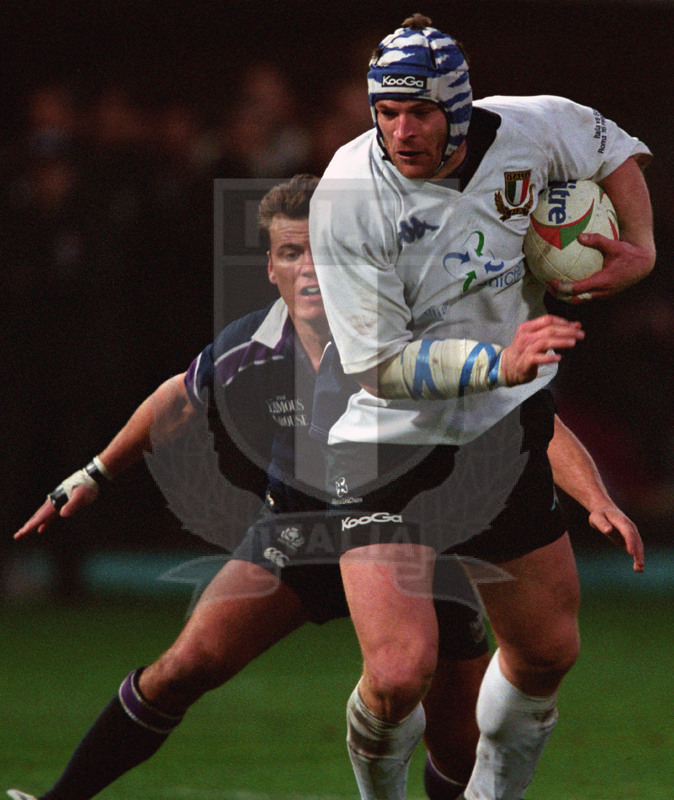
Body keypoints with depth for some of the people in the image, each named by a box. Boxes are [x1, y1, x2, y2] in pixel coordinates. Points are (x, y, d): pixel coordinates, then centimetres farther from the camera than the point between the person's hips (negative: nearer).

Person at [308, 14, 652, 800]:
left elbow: (613, 147, 15)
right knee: (399, 674, -19)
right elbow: (380, 366, -22)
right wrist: (500, 361, -33)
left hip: (506, 431, 5)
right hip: (389, 440, -5)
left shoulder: (527, 129, -9)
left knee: (548, 653, 13)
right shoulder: (347, 195, -22)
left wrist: (640, 248, 0)